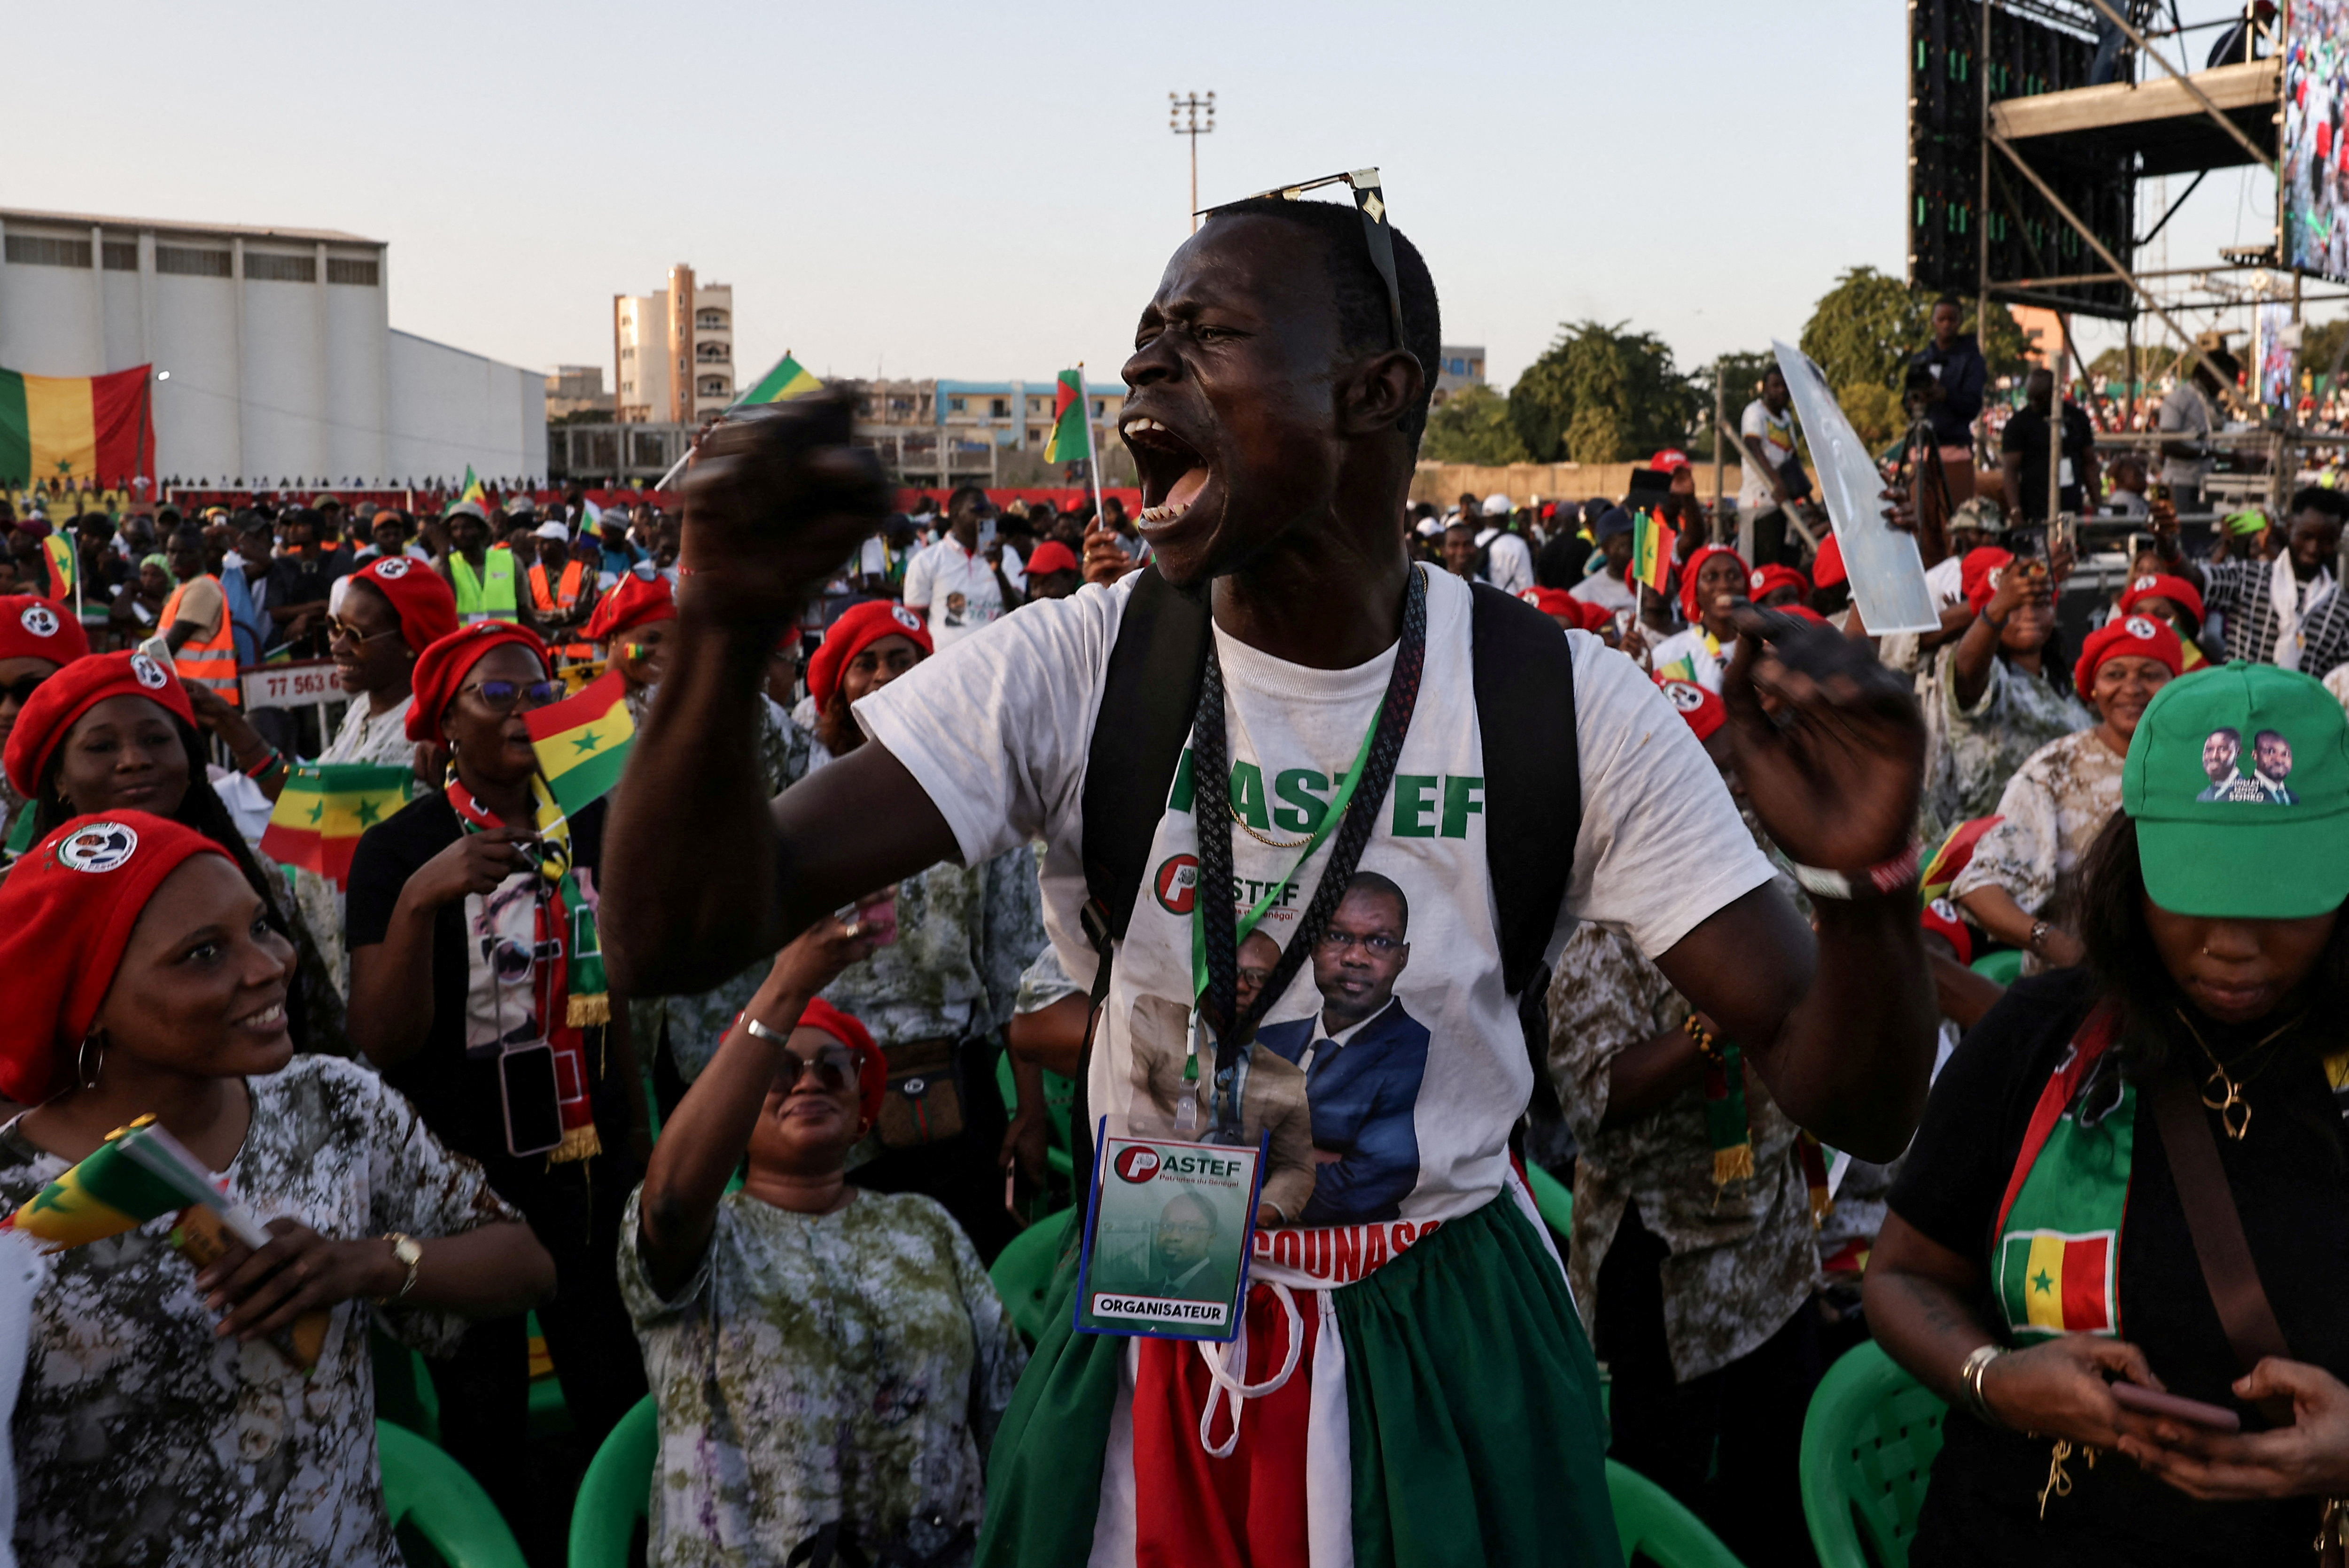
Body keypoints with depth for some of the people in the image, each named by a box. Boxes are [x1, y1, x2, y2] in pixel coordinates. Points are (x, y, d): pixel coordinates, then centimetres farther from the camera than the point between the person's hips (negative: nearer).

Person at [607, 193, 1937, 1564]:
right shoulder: (1070, 672, -13)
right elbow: (675, 938, -22)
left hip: (1457, 1357, 0)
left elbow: (1856, 1108, -13)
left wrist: (1870, 881, -36)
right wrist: (731, 633, -40)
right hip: (1148, 1359, 1)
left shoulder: (1562, 706, -13)